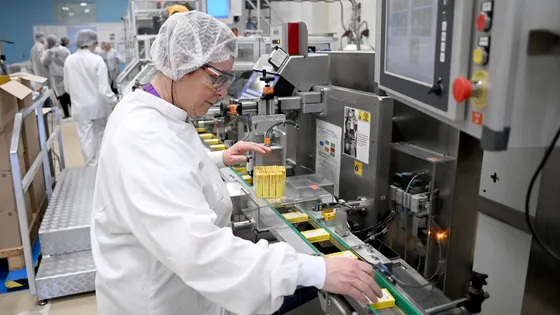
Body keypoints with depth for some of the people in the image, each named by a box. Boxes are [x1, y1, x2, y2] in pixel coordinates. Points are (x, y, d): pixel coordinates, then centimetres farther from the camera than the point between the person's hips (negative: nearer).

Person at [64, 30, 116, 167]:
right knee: (101, 134, 19)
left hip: (80, 107, 2)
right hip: (98, 105, -2)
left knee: (85, 138, 10)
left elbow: (67, 87, 6)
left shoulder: (69, 60, -5)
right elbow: (103, 88, -18)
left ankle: (91, 165, 18)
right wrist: (114, 100, -3)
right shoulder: (97, 60, -17)